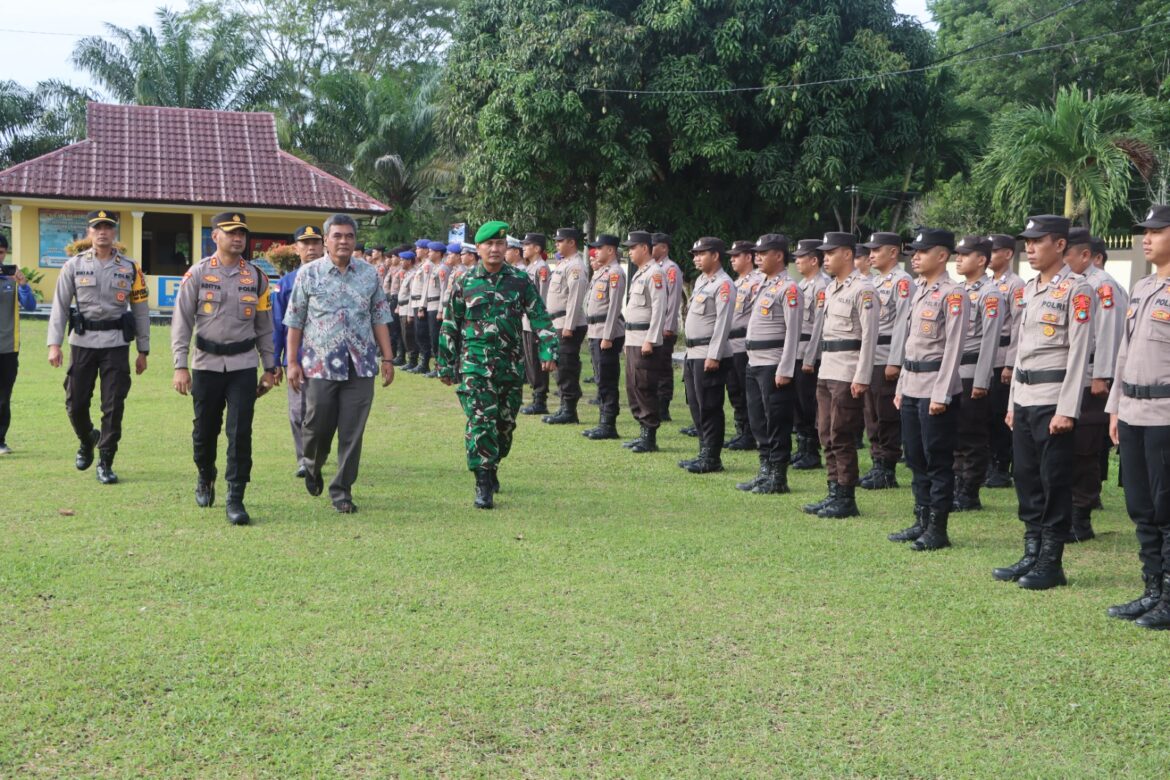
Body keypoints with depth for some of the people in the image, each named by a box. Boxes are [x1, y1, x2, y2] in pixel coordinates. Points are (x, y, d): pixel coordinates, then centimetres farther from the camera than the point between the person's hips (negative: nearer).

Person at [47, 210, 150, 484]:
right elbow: (59, 306, 2)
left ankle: (105, 462, 8)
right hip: (82, 342, 1)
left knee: (114, 406, -3)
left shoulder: (130, 268, 4)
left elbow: (141, 310, 8)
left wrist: (143, 351, 6)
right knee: (75, 402, 4)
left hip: (116, 343, 0)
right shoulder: (74, 265, 4)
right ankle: (87, 441, 34)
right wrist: (54, 343, -7)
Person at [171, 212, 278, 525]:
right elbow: (181, 321, -2)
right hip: (206, 364, -1)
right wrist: (180, 366, -8)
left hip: (243, 365, 1)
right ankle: (205, 478, 37)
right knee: (205, 429, 10)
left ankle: (235, 499, 0)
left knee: (240, 432, -6)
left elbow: (264, 326, 12)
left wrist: (270, 367, 10)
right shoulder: (198, 274, 0)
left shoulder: (256, 277, 6)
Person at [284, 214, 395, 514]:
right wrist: (292, 362, -1)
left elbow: (379, 318, 11)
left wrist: (388, 358, 6)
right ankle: (312, 467, 34)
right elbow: (295, 321, 4)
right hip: (320, 365, -2)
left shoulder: (369, 274, 8)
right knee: (318, 425, 2)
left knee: (352, 433, 2)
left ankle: (342, 491, 13)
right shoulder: (309, 273, 2)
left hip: (361, 365, 2)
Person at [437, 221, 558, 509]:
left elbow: (540, 317, 3)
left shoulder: (520, 281, 4)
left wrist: (548, 350, -10)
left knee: (505, 423, 11)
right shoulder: (465, 283, 3)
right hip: (475, 364, -2)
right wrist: (446, 365, 9)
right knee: (480, 421, -12)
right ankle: (483, 485, -9)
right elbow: (450, 326, 9)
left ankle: (492, 468, 33)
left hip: (510, 364, 2)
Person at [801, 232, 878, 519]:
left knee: (842, 437, -5)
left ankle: (847, 500, 3)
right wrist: (824, 365, 17)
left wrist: (862, 378, -18)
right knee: (827, 435, 11)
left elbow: (869, 335, -15)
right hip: (827, 370, 9)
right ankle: (834, 494, 19)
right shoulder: (831, 288, 15)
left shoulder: (862, 289, -12)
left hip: (848, 373, -9)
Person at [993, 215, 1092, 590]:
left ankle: (1051, 563, 7)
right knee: (1026, 478, 11)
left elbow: (1079, 352, -14)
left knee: (1055, 483, -1)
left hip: (1053, 400, -8)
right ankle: (1032, 555, 20)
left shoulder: (1076, 289, -9)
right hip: (1024, 399, 8)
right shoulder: (1029, 289, 15)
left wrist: (1067, 410, -18)